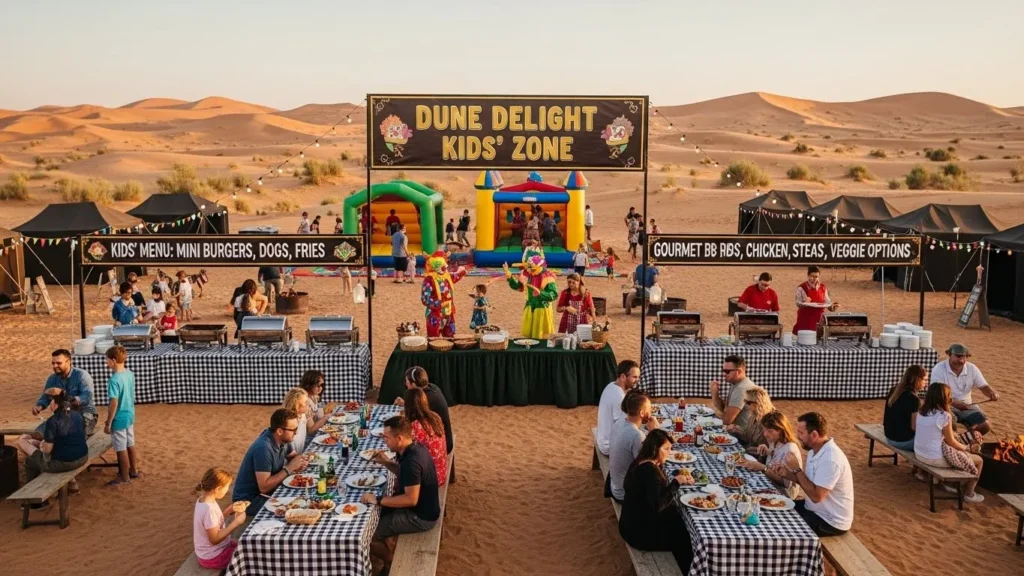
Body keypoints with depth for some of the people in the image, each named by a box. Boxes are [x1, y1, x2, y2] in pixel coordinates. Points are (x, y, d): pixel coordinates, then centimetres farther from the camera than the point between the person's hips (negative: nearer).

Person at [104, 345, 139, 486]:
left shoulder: (114, 380, -25)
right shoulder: (130, 374, -1)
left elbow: (114, 403, -22)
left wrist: (108, 423, -15)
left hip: (119, 419, -8)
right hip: (130, 415, 8)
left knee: (121, 448, 5)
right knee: (130, 444, 21)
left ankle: (125, 477, 17)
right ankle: (134, 470, 34)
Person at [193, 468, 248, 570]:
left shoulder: (202, 500, -4)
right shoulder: (209, 509, -32)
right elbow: (215, 539, -27)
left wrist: (231, 509, -1)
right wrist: (235, 522, -24)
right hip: (213, 557, -9)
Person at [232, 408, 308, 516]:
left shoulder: (283, 439, -4)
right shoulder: (263, 448, -29)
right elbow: (264, 487, -30)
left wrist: (297, 464, -9)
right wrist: (289, 468, -24)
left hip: (269, 491, 8)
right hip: (249, 499, -8)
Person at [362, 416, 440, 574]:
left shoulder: (412, 460, -30)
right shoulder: (414, 448, -1)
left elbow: (411, 499, -29)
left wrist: (378, 500, -24)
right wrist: (387, 463, 3)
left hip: (420, 516, -10)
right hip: (424, 507, 10)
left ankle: (393, 563, 17)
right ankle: (390, 558, 26)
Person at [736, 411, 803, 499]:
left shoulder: (790, 450, -21)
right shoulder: (774, 443, 3)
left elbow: (786, 483, -23)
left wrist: (763, 468, -27)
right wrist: (765, 452, -4)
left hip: (784, 496, -7)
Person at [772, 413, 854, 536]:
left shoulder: (830, 459, -30)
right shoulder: (815, 450, 1)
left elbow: (816, 496, -29)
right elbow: (810, 481, 12)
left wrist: (796, 469, -23)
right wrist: (787, 473, -4)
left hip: (831, 521, -9)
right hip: (816, 509, 9)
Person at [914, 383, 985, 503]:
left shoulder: (922, 411, 1)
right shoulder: (944, 416, -20)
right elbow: (951, 442, -9)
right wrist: (967, 448, 7)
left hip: (919, 454, 8)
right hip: (936, 459, -8)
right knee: (978, 460, 12)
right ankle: (969, 495, 22)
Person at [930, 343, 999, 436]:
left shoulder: (972, 368, -2)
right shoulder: (939, 369, -16)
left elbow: (984, 387, -1)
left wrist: (993, 393, -26)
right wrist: (955, 403, -36)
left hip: (966, 405, 5)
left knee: (985, 426, -12)